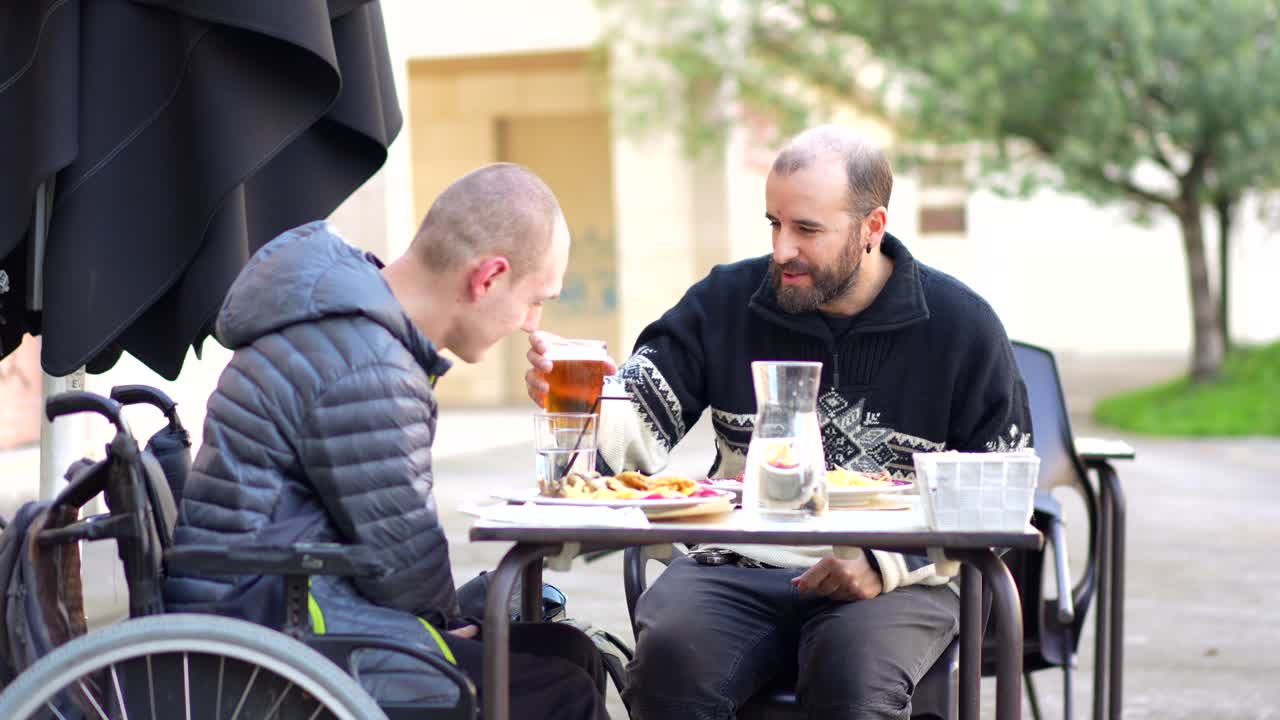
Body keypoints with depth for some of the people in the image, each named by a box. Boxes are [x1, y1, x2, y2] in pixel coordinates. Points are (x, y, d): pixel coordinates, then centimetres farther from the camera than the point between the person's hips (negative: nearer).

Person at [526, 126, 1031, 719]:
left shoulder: (961, 326, 2)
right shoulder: (726, 301, 7)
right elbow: (635, 431, -1)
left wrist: (885, 563, -12)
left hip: (892, 580, -2)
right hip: (736, 569, 2)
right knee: (669, 659, -30)